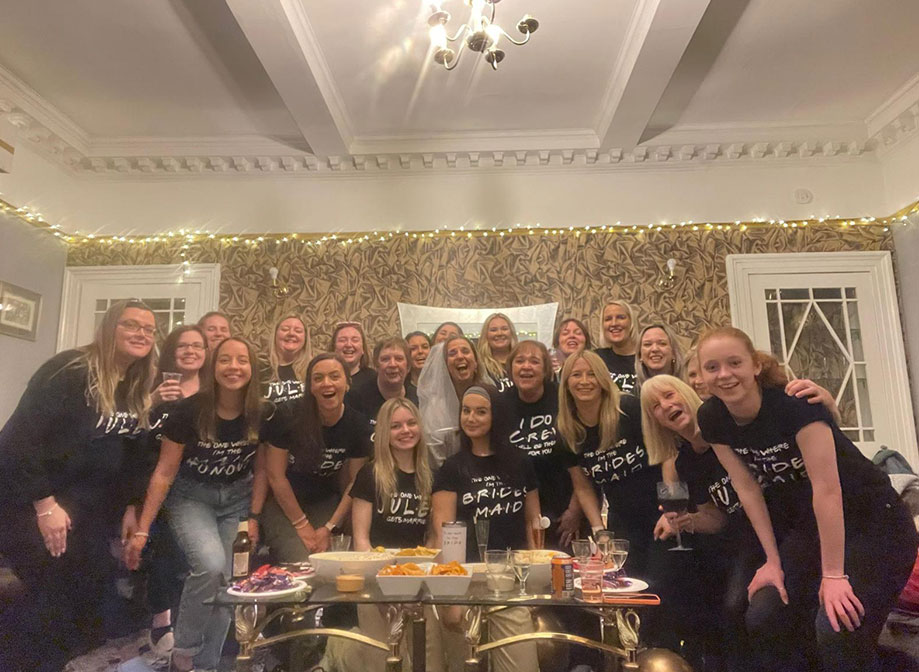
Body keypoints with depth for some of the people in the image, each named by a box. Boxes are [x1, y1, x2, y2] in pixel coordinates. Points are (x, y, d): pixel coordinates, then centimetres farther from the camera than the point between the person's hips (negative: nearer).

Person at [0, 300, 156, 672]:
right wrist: (45, 504, -23)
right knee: (60, 591, -7)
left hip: (87, 507, 7)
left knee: (93, 586, 7)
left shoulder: (137, 389, 3)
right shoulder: (70, 369, -19)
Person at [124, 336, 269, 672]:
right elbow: (164, 472, -14)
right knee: (210, 566, -24)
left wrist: (253, 517, -4)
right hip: (190, 496, -2)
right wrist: (142, 530, -11)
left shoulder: (262, 414, -15)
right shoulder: (189, 411, -22)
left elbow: (261, 470, -1)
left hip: (237, 498, 3)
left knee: (226, 581, -2)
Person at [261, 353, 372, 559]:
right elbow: (276, 476, -11)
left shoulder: (359, 425, -10)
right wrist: (302, 525, -9)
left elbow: (355, 483, -3)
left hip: (326, 502, 2)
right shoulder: (288, 417, -18)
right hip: (282, 503, -2)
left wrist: (329, 528, -8)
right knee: (301, 563, -18)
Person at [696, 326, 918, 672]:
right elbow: (748, 489, -4)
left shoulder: (795, 403, -27)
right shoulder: (712, 418, -11)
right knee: (763, 621, -7)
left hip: (871, 522, -5)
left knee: (838, 630, -21)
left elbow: (827, 487, -27)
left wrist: (833, 574, -25)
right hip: (806, 526, 5)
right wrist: (773, 562, -4)